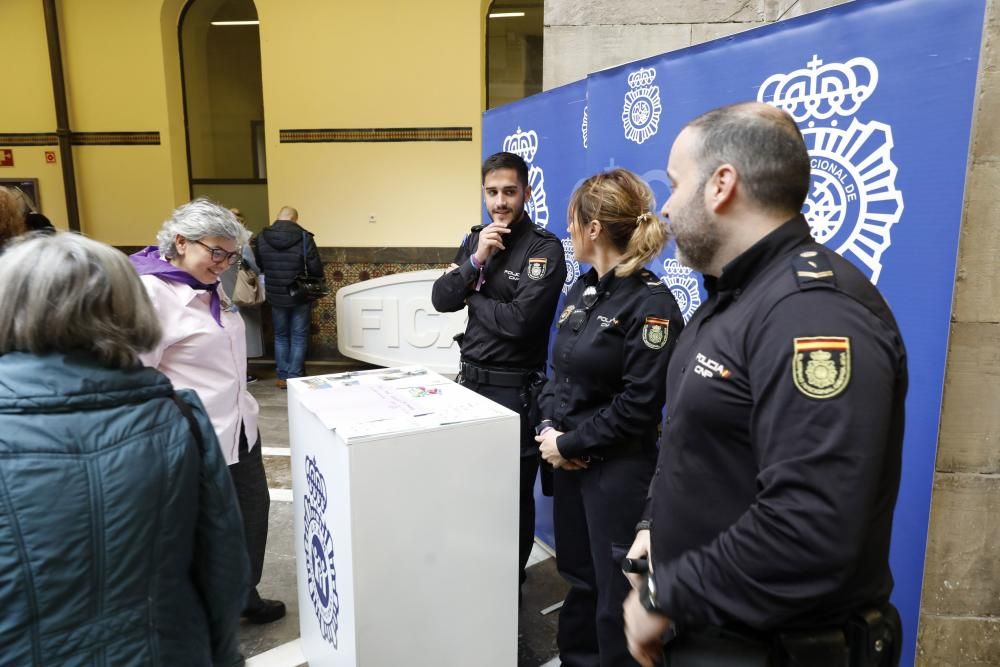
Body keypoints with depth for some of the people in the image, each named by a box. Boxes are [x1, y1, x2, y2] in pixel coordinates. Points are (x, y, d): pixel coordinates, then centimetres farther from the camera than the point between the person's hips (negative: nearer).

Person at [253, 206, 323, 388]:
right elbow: (316, 268, -15)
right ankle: (295, 378, 11)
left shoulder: (262, 237, -5)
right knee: (299, 337, 9)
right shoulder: (304, 237, -16)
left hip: (275, 296, 3)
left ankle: (282, 377, 20)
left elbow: (258, 265, 7)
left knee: (281, 336, 17)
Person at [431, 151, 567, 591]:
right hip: (471, 377, 7)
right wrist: (476, 261, -15)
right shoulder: (475, 239, 8)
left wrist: (471, 297, -7)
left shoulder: (545, 248, -13)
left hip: (515, 387, -6)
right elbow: (440, 300, 0)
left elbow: (519, 320, -23)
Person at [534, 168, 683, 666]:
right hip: (569, 461, 7)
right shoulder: (583, 290, 7)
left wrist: (568, 444, -14)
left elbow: (638, 407, -20)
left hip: (619, 471, -7)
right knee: (577, 577, 22)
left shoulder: (650, 303, -17)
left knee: (616, 595, 8)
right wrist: (549, 427, -4)